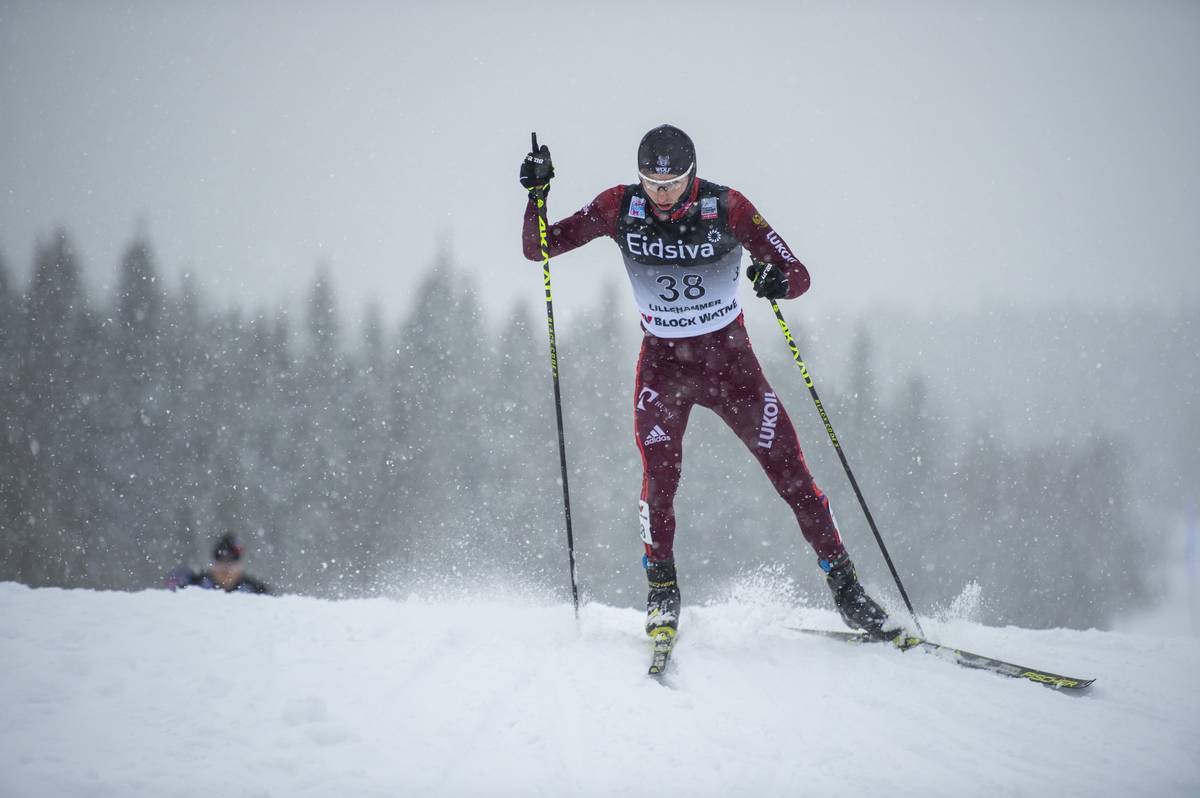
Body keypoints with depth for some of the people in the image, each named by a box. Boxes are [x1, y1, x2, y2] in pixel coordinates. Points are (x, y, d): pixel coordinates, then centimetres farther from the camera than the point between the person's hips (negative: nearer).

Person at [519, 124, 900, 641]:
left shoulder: (727, 208, -17)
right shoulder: (620, 208, -12)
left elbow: (799, 276, -17)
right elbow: (539, 248, -7)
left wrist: (778, 279, -41)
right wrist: (536, 195, -25)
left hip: (729, 356, -1)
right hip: (662, 361, 1)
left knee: (788, 468, -6)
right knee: (659, 476, -18)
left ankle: (845, 589, 3)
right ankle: (661, 596, -1)